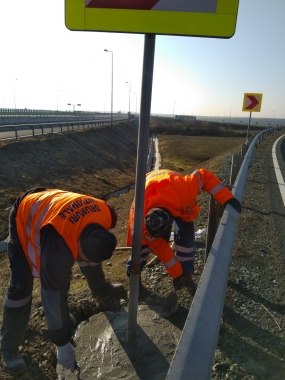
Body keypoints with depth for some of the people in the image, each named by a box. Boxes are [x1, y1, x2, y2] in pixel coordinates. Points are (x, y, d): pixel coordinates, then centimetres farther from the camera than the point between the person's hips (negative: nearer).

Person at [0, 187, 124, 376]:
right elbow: (54, 297, -31)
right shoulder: (58, 249, -43)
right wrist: (63, 345, -18)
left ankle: (100, 287, 44)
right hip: (24, 217, -5)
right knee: (21, 285, -11)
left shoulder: (106, 214, -29)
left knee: (92, 251, 14)